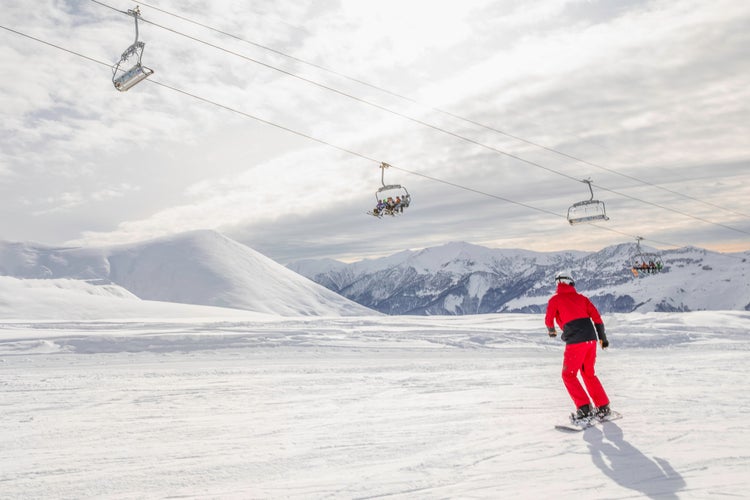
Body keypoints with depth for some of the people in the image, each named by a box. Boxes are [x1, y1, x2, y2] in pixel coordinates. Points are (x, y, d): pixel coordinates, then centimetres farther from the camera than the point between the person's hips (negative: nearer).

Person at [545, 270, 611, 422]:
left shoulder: (555, 299, 2)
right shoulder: (581, 297, 16)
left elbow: (549, 320, -1)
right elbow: (597, 317, 13)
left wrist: (551, 330, 22)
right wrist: (602, 337, 20)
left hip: (575, 342, -6)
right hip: (591, 339, 6)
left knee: (568, 375, 6)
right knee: (589, 373, 20)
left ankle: (584, 409, -2)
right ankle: (603, 407, 21)